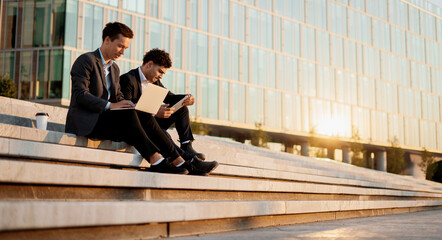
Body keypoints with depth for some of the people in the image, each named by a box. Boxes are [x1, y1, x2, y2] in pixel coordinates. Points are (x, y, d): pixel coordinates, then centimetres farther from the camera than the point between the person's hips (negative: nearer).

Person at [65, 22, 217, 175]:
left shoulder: (114, 68, 21)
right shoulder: (86, 61, -5)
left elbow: (118, 98, 20)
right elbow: (80, 95, -17)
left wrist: (128, 104, -4)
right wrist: (110, 105, -27)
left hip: (104, 120, 7)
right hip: (85, 123, -7)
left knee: (145, 118, -16)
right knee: (127, 114, -32)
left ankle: (180, 162, -23)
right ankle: (155, 161, -39)